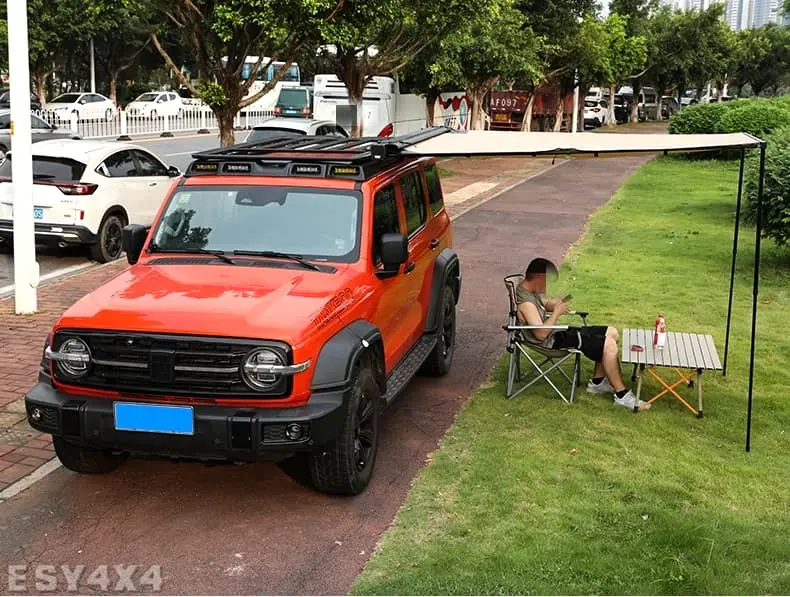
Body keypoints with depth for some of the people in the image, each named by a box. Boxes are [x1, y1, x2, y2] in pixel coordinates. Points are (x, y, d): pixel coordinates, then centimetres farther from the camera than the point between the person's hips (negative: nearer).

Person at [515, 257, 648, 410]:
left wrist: (557, 305, 2)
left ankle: (597, 382, 18)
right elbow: (541, 334, -28)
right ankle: (621, 395, -7)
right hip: (553, 340, -11)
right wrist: (557, 312, -18)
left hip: (559, 331, 11)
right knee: (609, 345, -19)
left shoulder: (530, 290, 5)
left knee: (612, 333, 10)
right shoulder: (525, 302, -26)